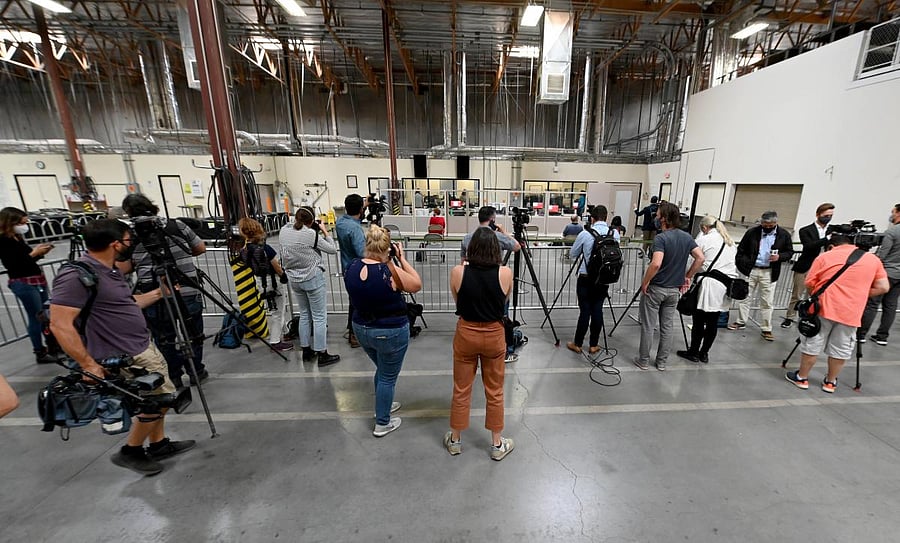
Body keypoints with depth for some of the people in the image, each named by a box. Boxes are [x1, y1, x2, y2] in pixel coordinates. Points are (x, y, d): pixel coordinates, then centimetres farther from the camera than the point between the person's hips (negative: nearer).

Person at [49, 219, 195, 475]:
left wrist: (159, 292, 20)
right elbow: (60, 325, -23)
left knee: (159, 398, 18)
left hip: (144, 347, 9)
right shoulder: (77, 276, -22)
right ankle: (130, 451, 22)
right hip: (125, 358, -9)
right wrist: (89, 365, -23)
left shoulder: (110, 270, 7)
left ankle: (158, 444, 34)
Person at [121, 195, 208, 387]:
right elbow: (201, 248, 14)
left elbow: (122, 268, -4)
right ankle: (196, 372, 31)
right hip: (189, 293, 1)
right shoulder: (177, 225, 4)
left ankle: (173, 378, 27)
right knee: (193, 334, 18)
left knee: (164, 339, 16)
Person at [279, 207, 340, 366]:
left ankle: (306, 351, 27)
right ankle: (321, 355, 10)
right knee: (319, 316, 3)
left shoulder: (283, 231, -1)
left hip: (293, 279, 7)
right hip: (313, 278, -6)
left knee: (304, 313, 19)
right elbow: (333, 250, -10)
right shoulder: (311, 234, -18)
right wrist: (325, 232, 1)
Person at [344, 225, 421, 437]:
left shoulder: (352, 267, -7)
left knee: (382, 370, 29)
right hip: (391, 333, -7)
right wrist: (402, 258, -9)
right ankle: (382, 424, 29)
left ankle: (382, 405, 49)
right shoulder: (390, 271, -26)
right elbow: (417, 285, -12)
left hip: (361, 329, 7)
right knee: (388, 377, 13)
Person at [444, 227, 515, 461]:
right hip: (494, 336, 0)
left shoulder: (458, 272, -13)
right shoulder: (505, 273, -13)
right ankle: (497, 445, 34)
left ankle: (454, 440, 35)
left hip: (466, 334, 0)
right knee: (494, 392, 17)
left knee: (461, 391, 17)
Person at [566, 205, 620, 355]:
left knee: (585, 311, 3)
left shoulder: (585, 234, -10)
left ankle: (577, 344, 14)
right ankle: (593, 345, 19)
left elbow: (572, 254, 2)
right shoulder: (615, 234, -1)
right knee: (597, 310, 10)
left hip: (586, 278, -3)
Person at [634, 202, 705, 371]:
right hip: (674, 289, 7)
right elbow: (700, 258, 4)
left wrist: (645, 282, -17)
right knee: (668, 326, 13)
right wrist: (687, 276, 11)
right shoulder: (686, 237, 3)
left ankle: (644, 361, 14)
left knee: (648, 326, 4)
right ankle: (662, 362, 22)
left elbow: (656, 264, -30)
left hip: (655, 288, -7)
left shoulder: (660, 238, -19)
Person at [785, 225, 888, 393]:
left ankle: (801, 378, 18)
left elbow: (809, 285, -1)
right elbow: (883, 287, 7)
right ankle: (830, 382, 25)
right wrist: (858, 294, 17)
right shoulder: (873, 259, 8)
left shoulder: (824, 257, 0)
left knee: (811, 345, 8)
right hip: (851, 313, 3)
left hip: (823, 308, -3)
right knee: (840, 350, 13)